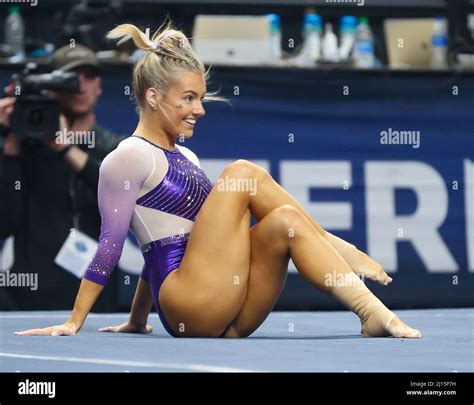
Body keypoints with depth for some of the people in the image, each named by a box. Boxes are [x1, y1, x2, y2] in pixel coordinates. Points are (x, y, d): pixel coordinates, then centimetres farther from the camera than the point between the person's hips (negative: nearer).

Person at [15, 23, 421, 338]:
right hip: (189, 311, -8)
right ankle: (336, 249, -9)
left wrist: (136, 321, 30)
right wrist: (74, 322, -7)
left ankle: (373, 313, -21)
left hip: (229, 317, 8)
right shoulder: (129, 158, -4)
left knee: (285, 221, -13)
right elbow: (111, 245, -5)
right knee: (243, 173, -12)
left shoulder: (185, 159, 23)